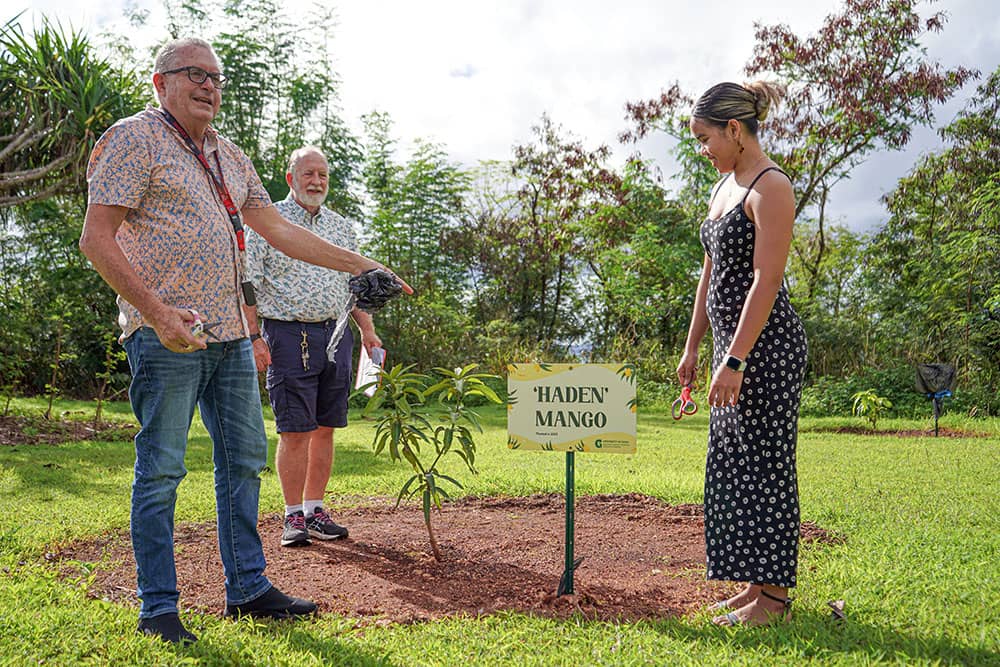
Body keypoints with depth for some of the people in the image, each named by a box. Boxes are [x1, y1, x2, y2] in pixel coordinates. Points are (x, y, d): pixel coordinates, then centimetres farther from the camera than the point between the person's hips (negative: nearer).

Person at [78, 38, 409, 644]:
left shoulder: (229, 157, 20)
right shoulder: (134, 139, -3)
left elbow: (278, 230, 22)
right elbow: (97, 239, -10)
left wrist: (360, 266, 17)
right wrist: (158, 313, -19)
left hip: (231, 335, 8)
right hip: (167, 337, -8)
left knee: (244, 459, 10)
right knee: (161, 470, -3)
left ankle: (247, 588, 21)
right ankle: (158, 608, 9)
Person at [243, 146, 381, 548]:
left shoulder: (340, 226, 16)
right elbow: (248, 284, -5)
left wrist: (367, 330, 12)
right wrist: (253, 338, -13)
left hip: (336, 334, 5)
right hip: (290, 336, -5)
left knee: (325, 428, 8)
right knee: (295, 431, -4)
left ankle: (315, 510, 17)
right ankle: (293, 516, 7)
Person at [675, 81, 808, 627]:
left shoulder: (771, 187, -13)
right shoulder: (724, 187, 15)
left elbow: (765, 280, -19)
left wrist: (734, 361, -22)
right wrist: (692, 347, 17)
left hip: (766, 344, -9)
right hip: (732, 340, 10)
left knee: (763, 462, -3)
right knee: (732, 462, 12)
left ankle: (774, 597, 9)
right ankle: (756, 584, 23)